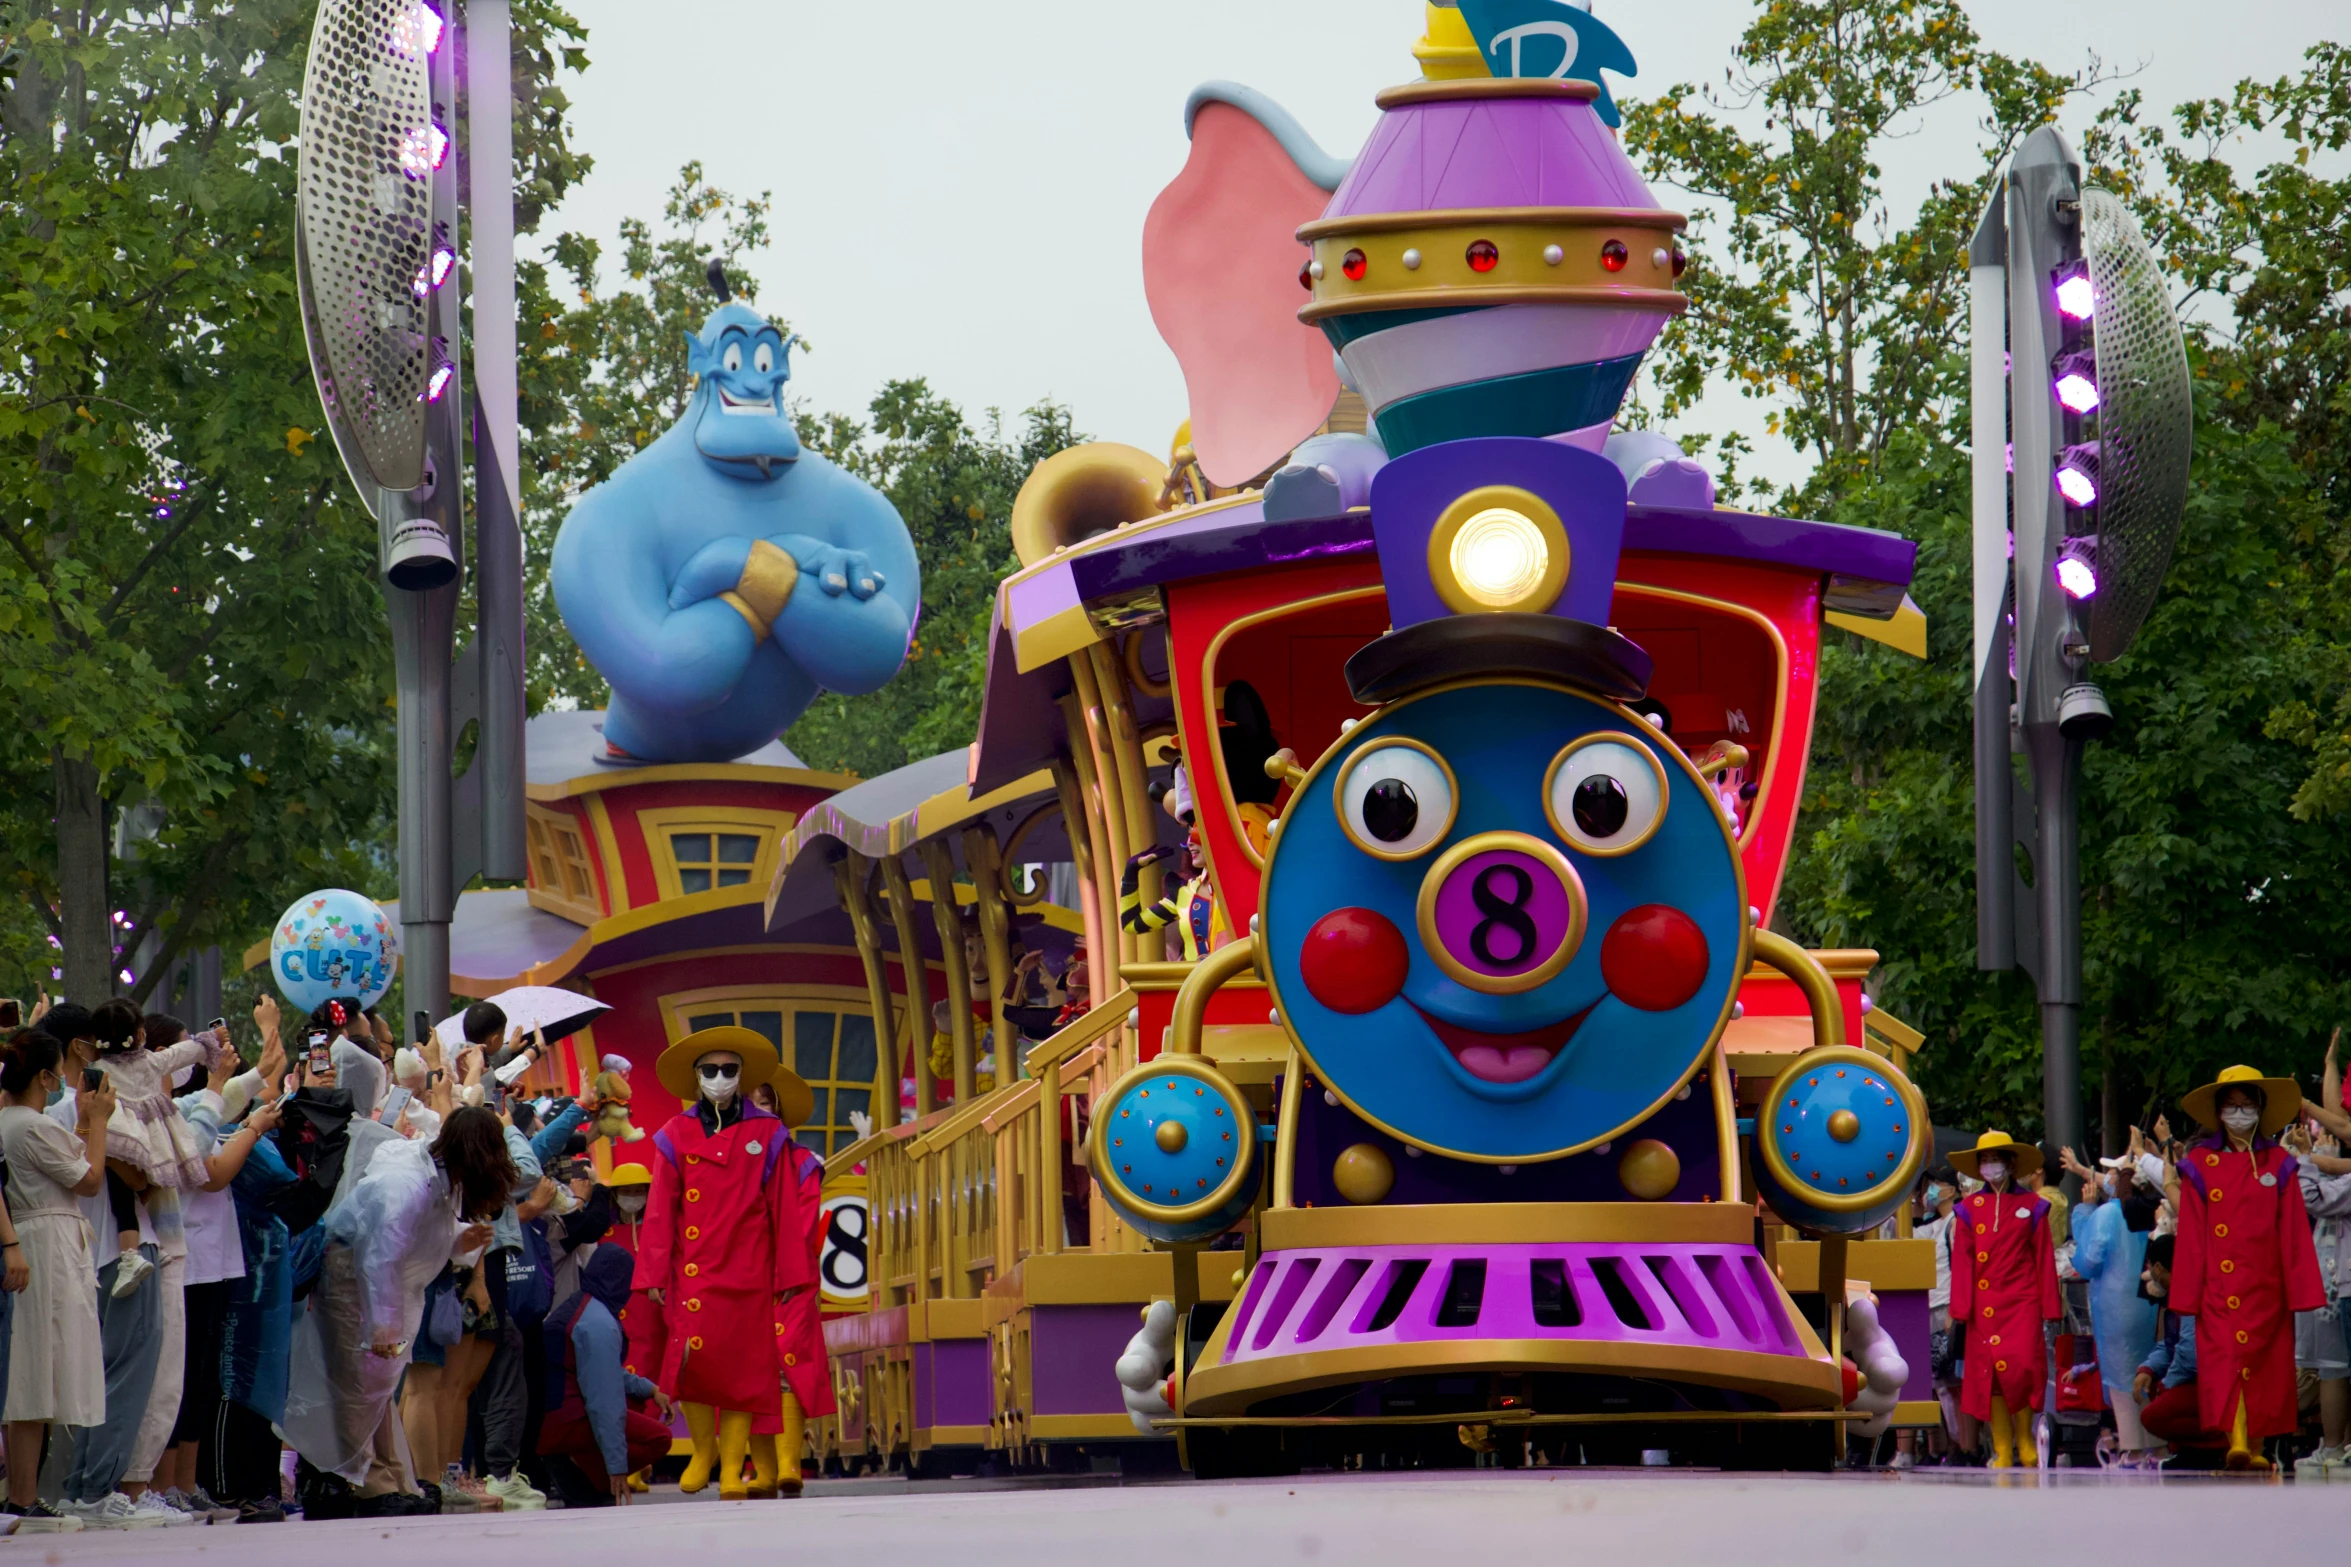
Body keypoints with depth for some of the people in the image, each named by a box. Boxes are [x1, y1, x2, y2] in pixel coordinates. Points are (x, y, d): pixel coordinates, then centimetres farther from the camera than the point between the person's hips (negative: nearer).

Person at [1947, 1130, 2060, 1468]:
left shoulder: (2031, 1206, 7)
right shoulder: (1970, 1210, 10)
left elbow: (2044, 1259, 6)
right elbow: (1962, 1262, 6)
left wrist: (2050, 1309, 1)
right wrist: (1960, 1310, -2)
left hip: (2023, 1302, -2)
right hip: (1984, 1307, 2)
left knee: (2021, 1366, -16)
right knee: (1989, 1375, -2)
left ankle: (2025, 1437, 4)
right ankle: (2002, 1451, 3)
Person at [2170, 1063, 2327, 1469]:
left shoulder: (2278, 1164, 9)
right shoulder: (2200, 1165, 6)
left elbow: (2294, 1233, 7)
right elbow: (2190, 1235, 4)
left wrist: (2302, 1290, 2)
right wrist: (2186, 1294, 0)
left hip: (2265, 1285, 1)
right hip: (2218, 1287, -1)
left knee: (2264, 1367, 1)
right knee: (2223, 1360, -14)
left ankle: (2256, 1446, 8)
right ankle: (2235, 1442, -25)